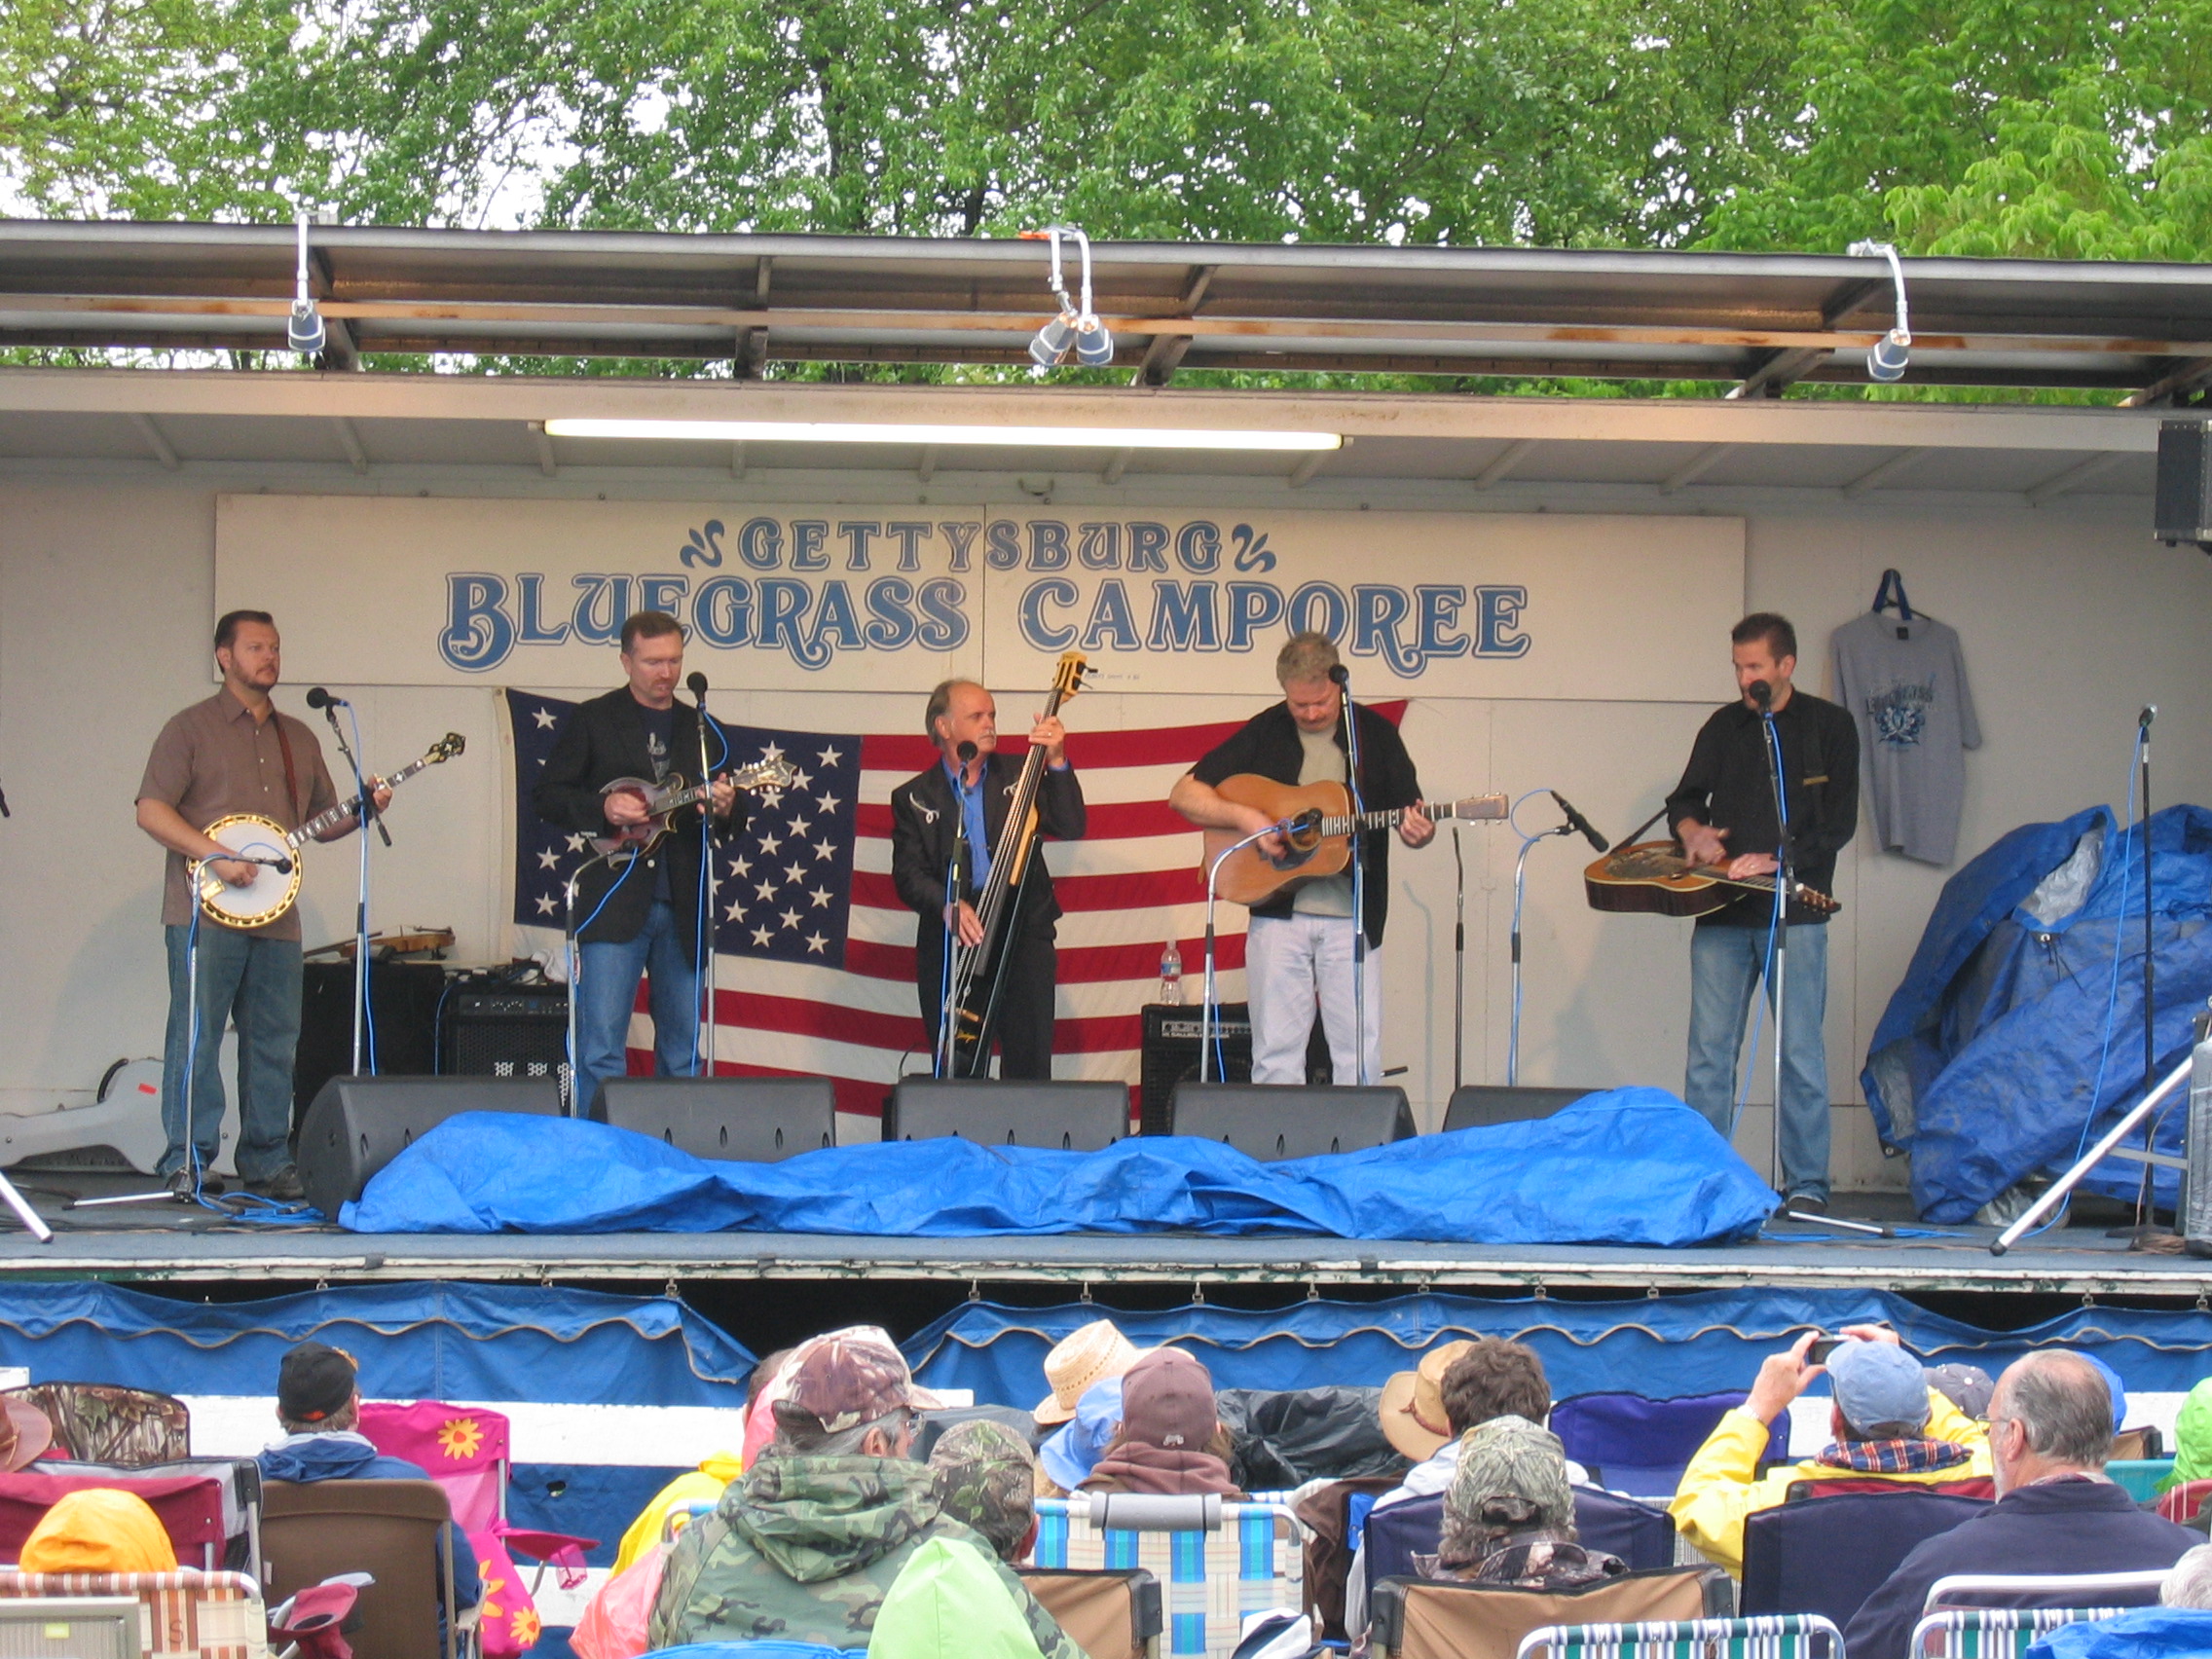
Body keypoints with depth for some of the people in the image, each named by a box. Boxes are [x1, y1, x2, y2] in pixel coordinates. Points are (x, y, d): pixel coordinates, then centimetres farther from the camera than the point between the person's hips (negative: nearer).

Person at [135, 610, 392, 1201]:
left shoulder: (298, 737, 19)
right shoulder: (192, 728, 1)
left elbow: (324, 819, 24)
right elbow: (151, 809, -6)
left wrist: (363, 810, 3)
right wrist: (215, 854, -17)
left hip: (276, 915, 6)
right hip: (205, 911, -6)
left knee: (275, 1041, 7)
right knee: (195, 1036, -7)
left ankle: (267, 1161, 14)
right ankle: (187, 1162, -3)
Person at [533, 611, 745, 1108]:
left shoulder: (701, 729, 16)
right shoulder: (592, 721, 4)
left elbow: (733, 821, 18)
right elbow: (547, 797, 2)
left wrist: (726, 808, -6)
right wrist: (603, 809, -15)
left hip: (683, 908, 4)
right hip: (613, 900, -4)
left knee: (683, 1051, 7)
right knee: (601, 1050, -9)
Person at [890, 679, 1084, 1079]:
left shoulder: (1019, 776, 12)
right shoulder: (915, 798, 10)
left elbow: (1071, 828, 0)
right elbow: (907, 874, 0)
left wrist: (1057, 763, -11)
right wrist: (948, 904, -19)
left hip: (1023, 934, 0)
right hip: (950, 944, 0)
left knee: (1030, 1071, -7)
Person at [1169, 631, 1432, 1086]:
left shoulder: (1375, 733, 5)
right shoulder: (1264, 734, 3)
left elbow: (1411, 817, 8)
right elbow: (1183, 794, 2)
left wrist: (1418, 833, -15)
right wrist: (1243, 817, -14)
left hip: (1352, 916, 0)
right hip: (1278, 913, 0)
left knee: (1361, 1059, -2)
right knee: (1277, 1055, 1)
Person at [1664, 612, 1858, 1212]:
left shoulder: (1829, 727, 4)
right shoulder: (1724, 726, 15)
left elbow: (1838, 824, -2)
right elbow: (1684, 799, 18)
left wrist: (1775, 860, -13)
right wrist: (1693, 831, -4)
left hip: (1793, 912, -3)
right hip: (1721, 912, 3)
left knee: (1801, 1053, -2)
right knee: (1709, 1050, 0)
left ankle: (1806, 1185, 2)